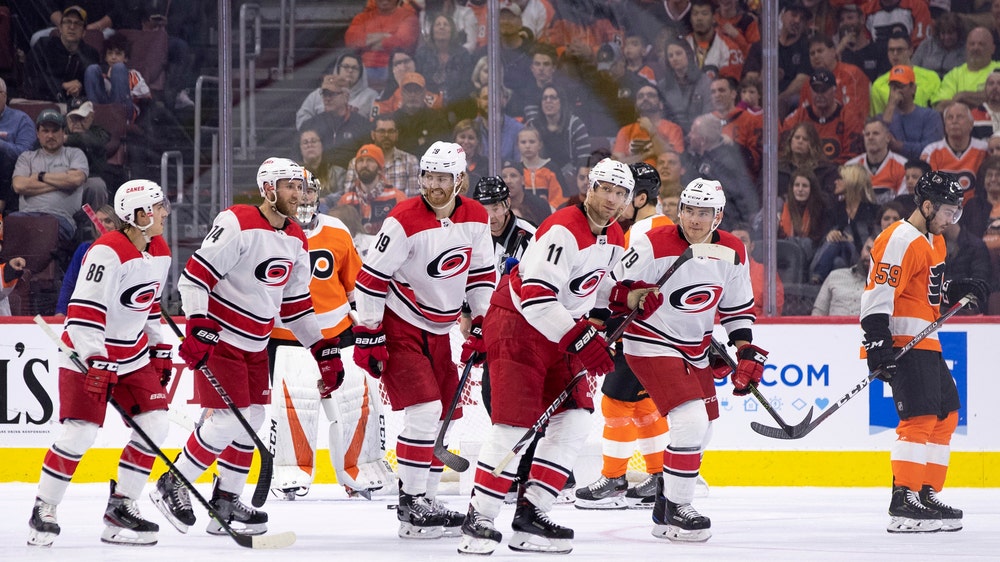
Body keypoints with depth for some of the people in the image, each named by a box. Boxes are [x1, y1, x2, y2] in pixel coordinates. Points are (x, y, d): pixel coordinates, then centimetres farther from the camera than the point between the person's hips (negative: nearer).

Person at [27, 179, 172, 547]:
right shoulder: (108, 253, -23)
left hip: (134, 356, 8)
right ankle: (43, 512, -1)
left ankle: (121, 508, 4)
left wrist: (160, 349, 18)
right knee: (80, 431, -14)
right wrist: (95, 364, -30)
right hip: (89, 354, -8)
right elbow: (84, 311, -26)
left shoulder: (159, 253, 4)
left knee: (155, 425, -3)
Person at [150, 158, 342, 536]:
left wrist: (324, 350, 12)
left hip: (255, 344, 9)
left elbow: (296, 303, 16)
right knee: (229, 420, -13)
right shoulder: (238, 225, -18)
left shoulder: (296, 241, 8)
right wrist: (198, 329, -30)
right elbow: (195, 276, -21)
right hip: (219, 338, -9)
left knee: (252, 418, 8)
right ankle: (171, 486, 1)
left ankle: (225, 502, 17)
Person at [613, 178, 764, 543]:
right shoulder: (654, 246, -21)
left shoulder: (733, 253, -3)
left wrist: (747, 352, 3)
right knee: (690, 420, -20)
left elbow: (738, 307, 10)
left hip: (694, 348, 8)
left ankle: (666, 494, 35)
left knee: (701, 430, 15)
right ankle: (675, 509, -10)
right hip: (652, 343, -8)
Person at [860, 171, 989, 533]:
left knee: (946, 414, 15)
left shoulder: (934, 241, 18)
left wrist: (956, 293, 12)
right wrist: (877, 342, -29)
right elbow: (878, 291, -22)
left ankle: (926, 494, 20)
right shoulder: (900, 241, -15)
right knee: (920, 417, -18)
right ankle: (904, 503, -22)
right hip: (902, 343, -11)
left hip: (925, 343, 11)